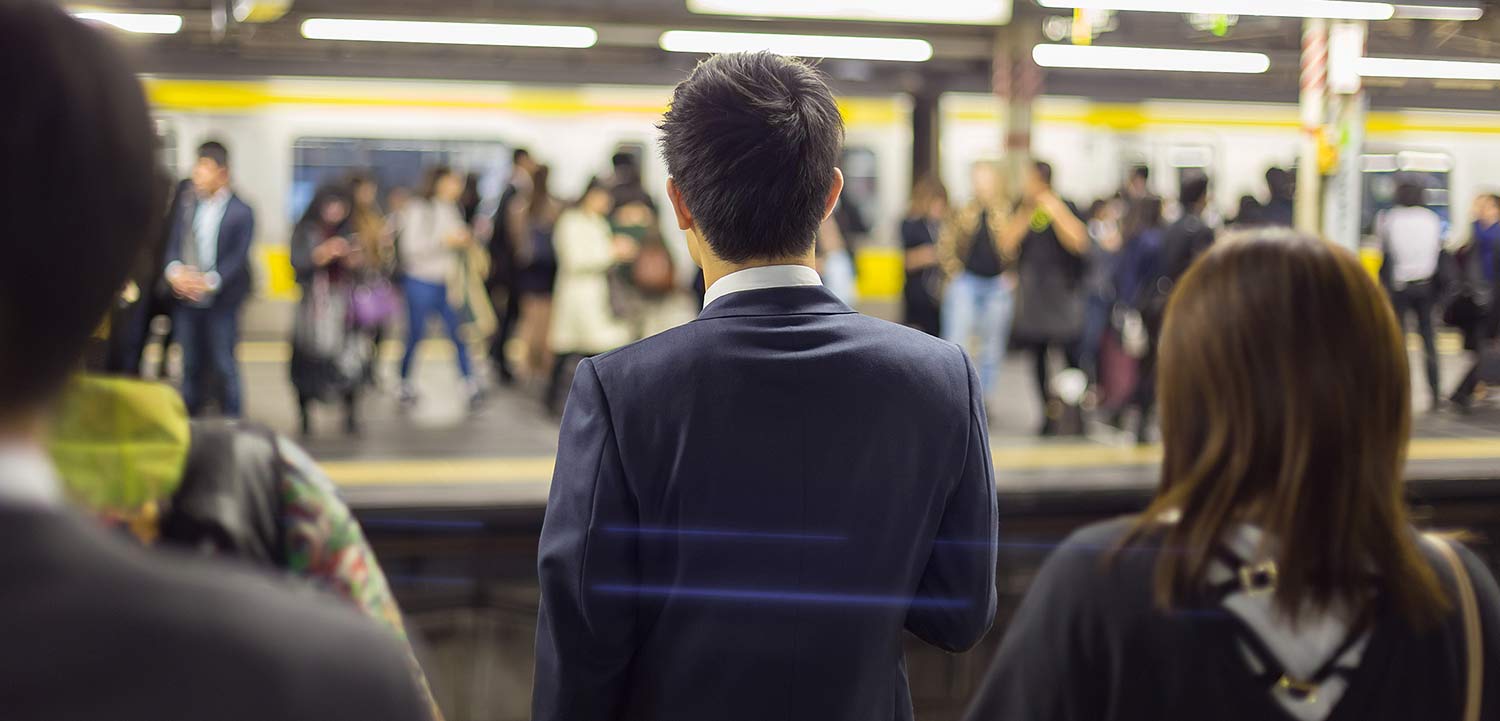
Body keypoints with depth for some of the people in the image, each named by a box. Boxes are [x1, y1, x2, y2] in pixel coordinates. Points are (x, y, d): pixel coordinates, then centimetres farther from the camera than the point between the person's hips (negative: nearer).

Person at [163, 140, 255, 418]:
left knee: (223, 365, -1)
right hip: (187, 299, 4)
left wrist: (210, 282, -24)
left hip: (221, 300, -4)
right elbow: (173, 244, 5)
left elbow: (238, 256, -11)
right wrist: (175, 270, -15)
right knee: (191, 365, 12)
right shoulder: (188, 205, 9)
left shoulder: (240, 212, -5)